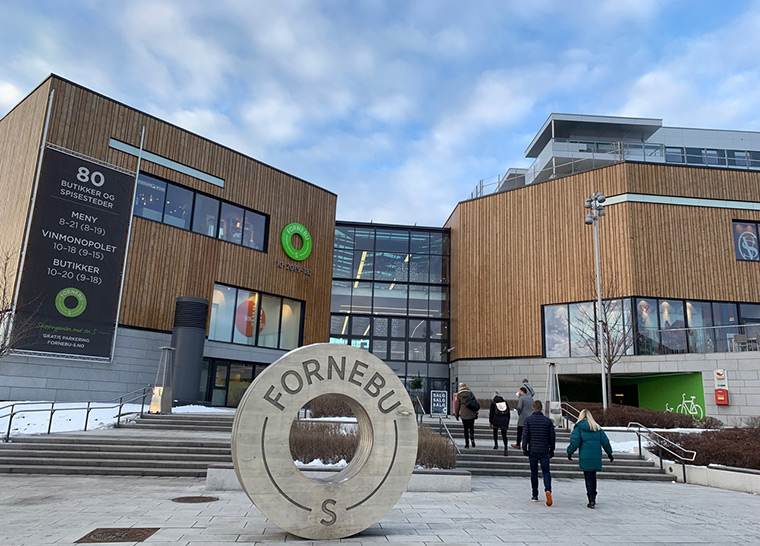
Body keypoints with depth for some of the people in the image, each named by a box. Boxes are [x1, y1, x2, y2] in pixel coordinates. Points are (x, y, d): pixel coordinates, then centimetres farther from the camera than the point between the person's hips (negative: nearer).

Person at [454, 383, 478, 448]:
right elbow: (476, 402, 4)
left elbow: (457, 405, 4)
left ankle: (467, 444, 5)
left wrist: (457, 415, 14)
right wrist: (476, 412, 11)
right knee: (471, 427, 12)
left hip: (464, 414, 0)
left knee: (466, 429, 7)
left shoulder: (459, 395, 2)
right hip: (472, 414, 1)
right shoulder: (470, 393, 3)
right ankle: (472, 439, -13)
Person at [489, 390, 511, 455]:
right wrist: (507, 422, 19)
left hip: (496, 421, -2)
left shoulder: (493, 403, -3)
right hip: (504, 421, 2)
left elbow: (491, 413, -3)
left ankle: (496, 444, 31)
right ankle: (506, 448, -13)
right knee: (504, 435, 1)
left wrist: (490, 422, 6)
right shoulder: (505, 402, 8)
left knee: (495, 432, 24)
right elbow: (508, 413, 12)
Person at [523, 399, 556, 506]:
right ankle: (548, 490, -17)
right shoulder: (548, 420, 1)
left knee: (534, 472, 11)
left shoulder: (528, 420, -3)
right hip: (544, 451, 0)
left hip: (532, 450, 0)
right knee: (546, 471, 8)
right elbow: (553, 436, 3)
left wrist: (524, 449, 1)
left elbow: (526, 435, -6)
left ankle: (535, 495, 14)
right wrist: (552, 450, 13)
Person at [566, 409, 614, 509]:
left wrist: (570, 452, 1)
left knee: (588, 478, 0)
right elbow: (605, 441, 11)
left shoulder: (578, 427, -2)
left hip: (585, 457, -4)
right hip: (596, 457, 4)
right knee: (593, 476, 17)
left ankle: (591, 501, -6)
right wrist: (609, 453, 21)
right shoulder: (597, 428, 12)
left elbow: (575, 441, -10)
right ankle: (593, 497, 24)